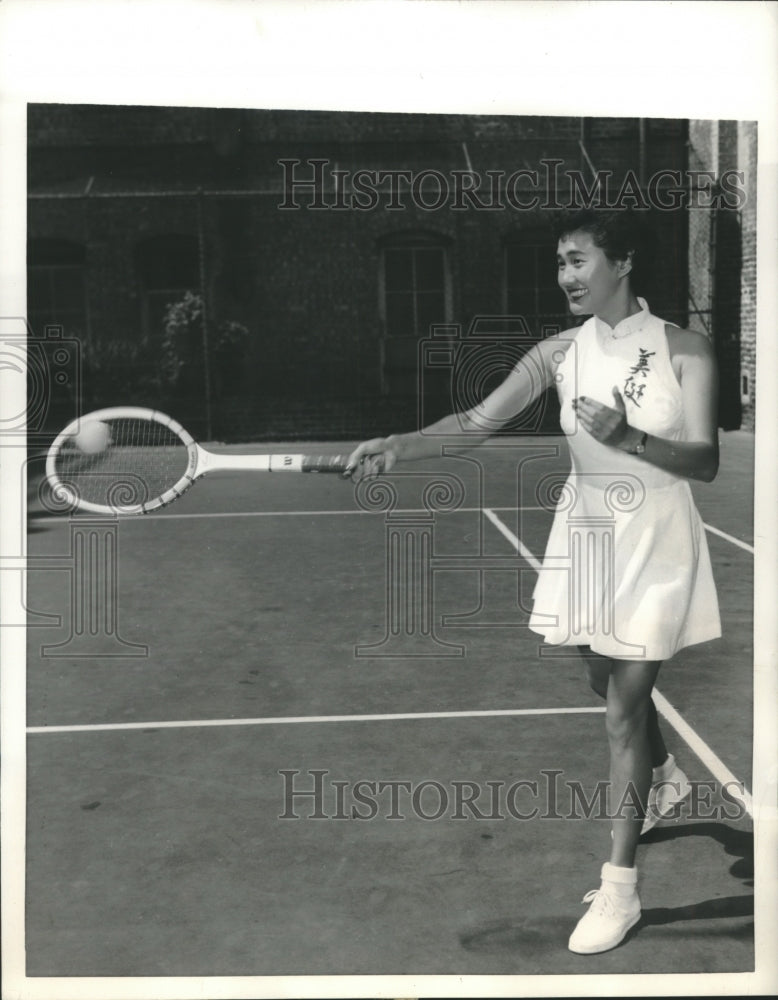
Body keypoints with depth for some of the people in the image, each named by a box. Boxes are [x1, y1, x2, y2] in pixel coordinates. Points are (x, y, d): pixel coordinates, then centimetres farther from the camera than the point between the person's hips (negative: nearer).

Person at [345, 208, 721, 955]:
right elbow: (479, 423, -11)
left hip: (654, 544, -4)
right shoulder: (559, 353, -3)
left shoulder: (684, 351, -10)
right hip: (585, 536, 4)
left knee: (623, 709, -5)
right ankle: (663, 780, 51)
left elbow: (705, 462, -16)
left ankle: (619, 885, 4)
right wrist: (399, 445, -26)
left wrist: (628, 437, -32)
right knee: (611, 688, 19)